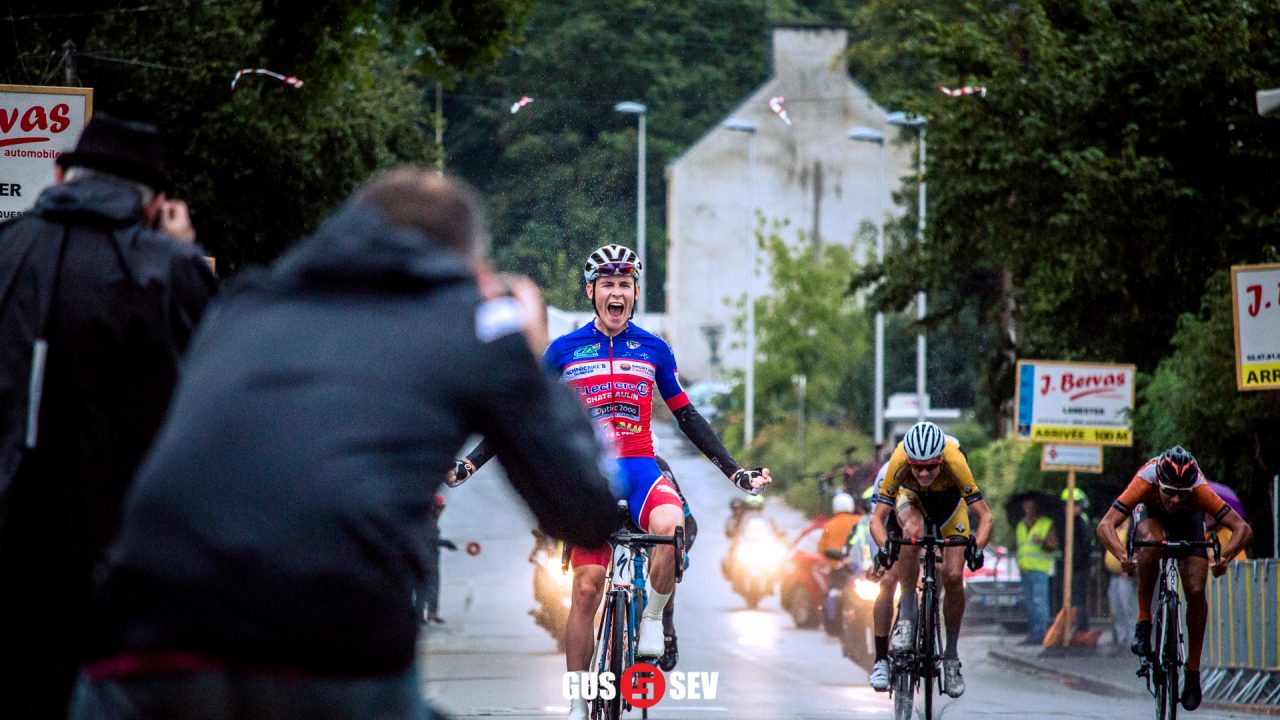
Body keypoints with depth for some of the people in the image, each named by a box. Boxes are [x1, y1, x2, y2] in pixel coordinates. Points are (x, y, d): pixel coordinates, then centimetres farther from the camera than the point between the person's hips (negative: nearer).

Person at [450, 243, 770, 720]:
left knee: (670, 524, -34)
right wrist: (470, 463, 0)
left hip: (640, 469, 0)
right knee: (587, 587, -6)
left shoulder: (654, 350, 7)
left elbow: (686, 416, 14)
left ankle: (653, 621, -10)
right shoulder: (564, 351, 4)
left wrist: (733, 470, 9)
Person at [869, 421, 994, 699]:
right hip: (912, 498, 0)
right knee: (912, 530, -35)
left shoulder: (954, 462, -39)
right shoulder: (898, 462, -37)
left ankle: (951, 654, 7)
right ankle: (906, 617, -25)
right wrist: (885, 547, -49)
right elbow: (877, 518, -32)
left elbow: (985, 516, -35)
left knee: (953, 578, -11)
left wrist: (976, 548, -50)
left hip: (950, 502, 0)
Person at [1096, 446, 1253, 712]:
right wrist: (1123, 556, -62)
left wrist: (1225, 557, -57)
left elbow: (1242, 528, -39)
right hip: (1151, 516, 0)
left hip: (1189, 521, 1)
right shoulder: (1145, 482, -40)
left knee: (1196, 592, -15)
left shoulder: (1201, 490, -39)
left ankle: (1193, 670, 1)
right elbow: (1105, 525, -45)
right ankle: (1143, 621, -22)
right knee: (1152, 542, -37)